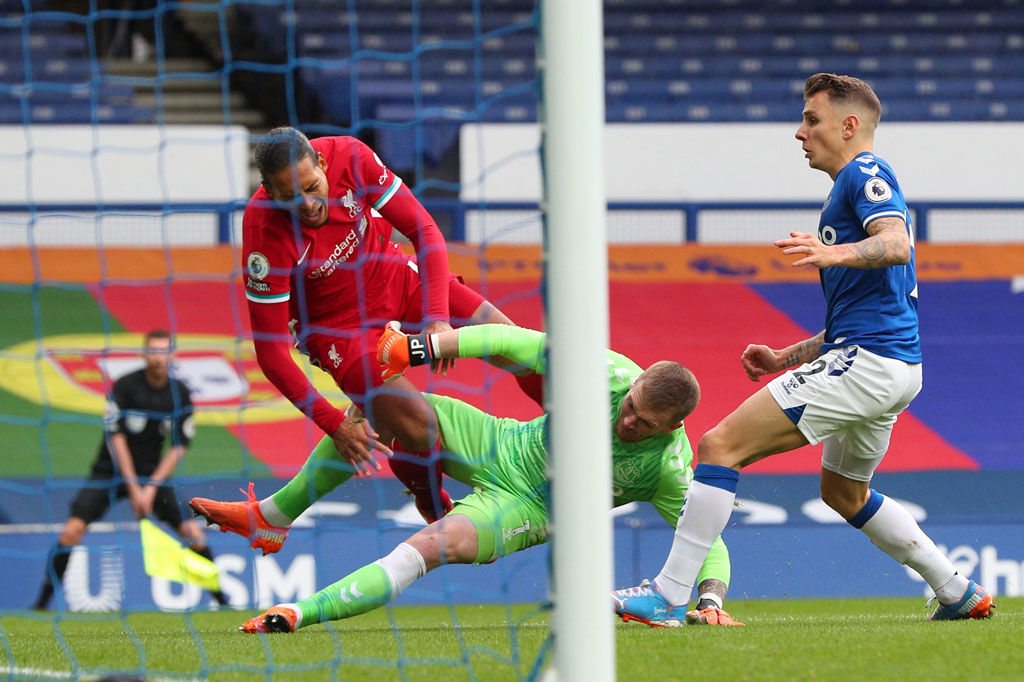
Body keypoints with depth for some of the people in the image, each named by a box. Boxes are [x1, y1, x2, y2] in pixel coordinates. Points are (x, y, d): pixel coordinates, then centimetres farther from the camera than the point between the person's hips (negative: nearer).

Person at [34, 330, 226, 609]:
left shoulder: (180, 394, -2)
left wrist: (151, 487, -12)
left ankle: (221, 598, 4)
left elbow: (179, 447, -1)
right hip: (111, 471, -3)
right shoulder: (125, 386, -13)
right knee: (73, 528, -19)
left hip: (152, 473, 3)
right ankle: (43, 600, -9)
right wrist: (133, 489, -18)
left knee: (192, 531, -11)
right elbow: (116, 438, -15)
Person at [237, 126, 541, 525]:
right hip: (339, 324, -4)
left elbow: (423, 230, -13)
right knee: (419, 427, -21)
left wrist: (438, 316, -23)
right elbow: (270, 350, -26)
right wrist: (334, 424, -30)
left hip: (398, 281, 4)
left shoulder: (350, 158, -24)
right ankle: (435, 510, 11)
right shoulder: (265, 235, -32)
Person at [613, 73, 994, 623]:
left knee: (721, 445, -15)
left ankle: (668, 596, -19)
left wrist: (837, 253, -43)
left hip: (867, 363, -11)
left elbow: (896, 244, -25)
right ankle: (960, 594, 30)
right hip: (896, 368, 11)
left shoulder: (864, 173, -4)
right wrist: (786, 359, 26)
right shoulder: (854, 185, 27)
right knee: (844, 491, 31)